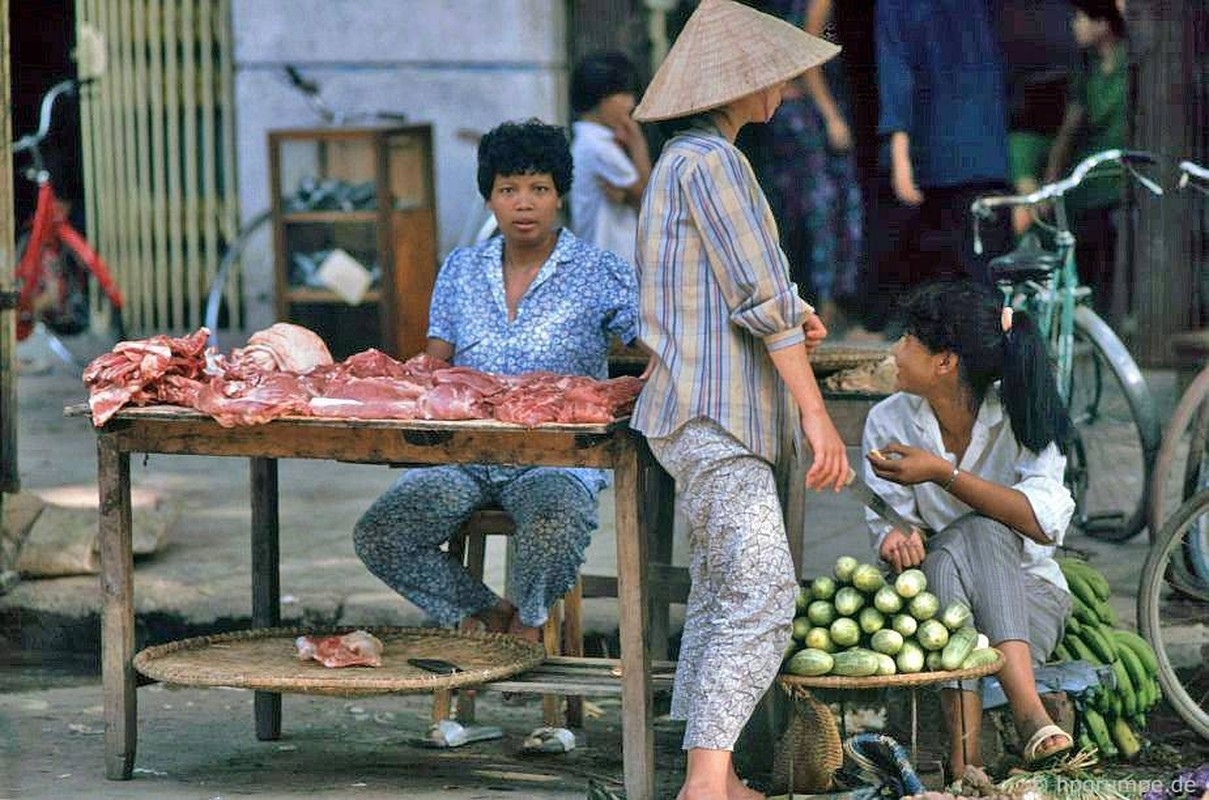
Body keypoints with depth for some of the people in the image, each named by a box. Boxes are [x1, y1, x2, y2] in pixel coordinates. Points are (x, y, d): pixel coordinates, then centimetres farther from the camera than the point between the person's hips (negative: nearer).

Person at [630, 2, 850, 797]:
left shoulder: (682, 162, 20)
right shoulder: (710, 161, -12)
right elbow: (761, 299, -16)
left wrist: (793, 314, 11)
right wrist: (816, 411, -15)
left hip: (710, 414, 11)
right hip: (713, 413, -11)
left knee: (722, 591, 13)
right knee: (761, 592, -18)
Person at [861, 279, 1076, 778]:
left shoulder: (1018, 417, -8)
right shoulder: (889, 421, -1)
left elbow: (1045, 523, -23)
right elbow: (887, 522, -7)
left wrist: (943, 474, -29)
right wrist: (896, 537, -33)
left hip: (1024, 597, -1)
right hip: (935, 600, 1)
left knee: (980, 532, -32)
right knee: (946, 556, -33)